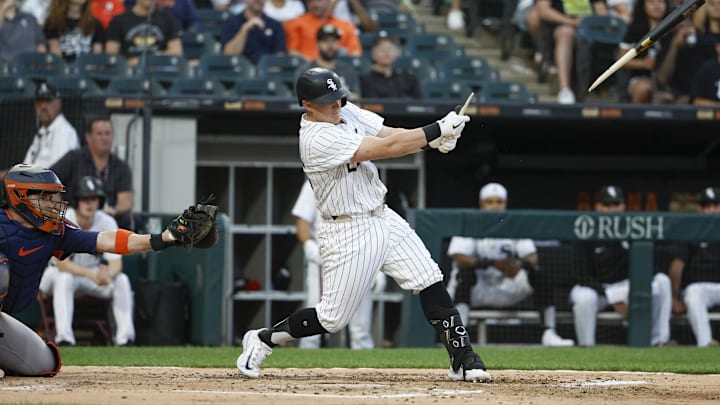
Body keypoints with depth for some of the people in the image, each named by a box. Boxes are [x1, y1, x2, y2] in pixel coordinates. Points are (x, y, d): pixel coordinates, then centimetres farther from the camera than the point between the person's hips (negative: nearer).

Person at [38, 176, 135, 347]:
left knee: (122, 280, -23)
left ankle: (124, 337, -27)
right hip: (59, 273, -3)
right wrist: (91, 274, -46)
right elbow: (62, 263, -30)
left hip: (94, 273, 3)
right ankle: (64, 337, -44)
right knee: (65, 279, -38)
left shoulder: (107, 222, -12)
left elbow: (116, 262, -18)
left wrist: (107, 274, -43)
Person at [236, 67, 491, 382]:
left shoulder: (347, 113, 4)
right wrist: (437, 129, -25)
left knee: (431, 283, -2)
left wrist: (433, 140, -20)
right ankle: (263, 340, 19)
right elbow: (386, 149, -26)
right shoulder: (317, 138, -24)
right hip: (349, 234, -8)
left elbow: (392, 135, -1)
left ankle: (462, 358, 1)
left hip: (383, 219, 8)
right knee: (332, 319, -1)